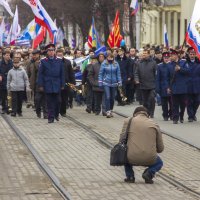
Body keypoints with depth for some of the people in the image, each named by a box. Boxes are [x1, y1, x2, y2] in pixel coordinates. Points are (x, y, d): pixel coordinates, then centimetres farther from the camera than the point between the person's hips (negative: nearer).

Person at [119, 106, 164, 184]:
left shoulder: (128, 121, 5)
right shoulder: (154, 125, 8)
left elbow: (122, 140, 4)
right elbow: (160, 149, 11)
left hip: (132, 159, 0)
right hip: (150, 159, 0)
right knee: (159, 163, 35)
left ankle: (130, 176, 16)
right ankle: (149, 173, 2)